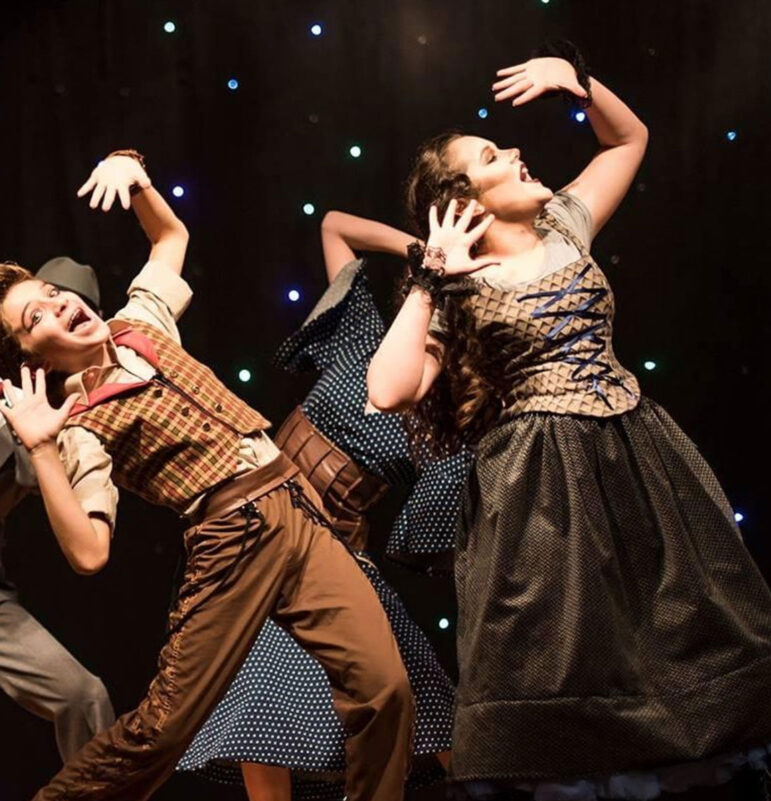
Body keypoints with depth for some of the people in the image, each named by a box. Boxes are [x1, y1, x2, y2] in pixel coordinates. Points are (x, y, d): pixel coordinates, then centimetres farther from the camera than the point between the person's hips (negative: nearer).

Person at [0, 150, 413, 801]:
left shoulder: (139, 324, 15)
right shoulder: (83, 429, -3)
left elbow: (172, 234, 31)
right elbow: (89, 552, -15)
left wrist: (131, 169, 13)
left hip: (301, 509, 5)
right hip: (235, 538, -5)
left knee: (384, 688, -9)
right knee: (164, 725, -3)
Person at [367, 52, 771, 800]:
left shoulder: (564, 227, 10)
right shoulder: (458, 291, -5)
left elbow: (629, 138, 24)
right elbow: (389, 392, -19)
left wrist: (576, 79, 6)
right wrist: (429, 278, -16)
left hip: (641, 456, 5)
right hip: (544, 480, -5)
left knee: (680, 633, 8)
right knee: (567, 662, -3)